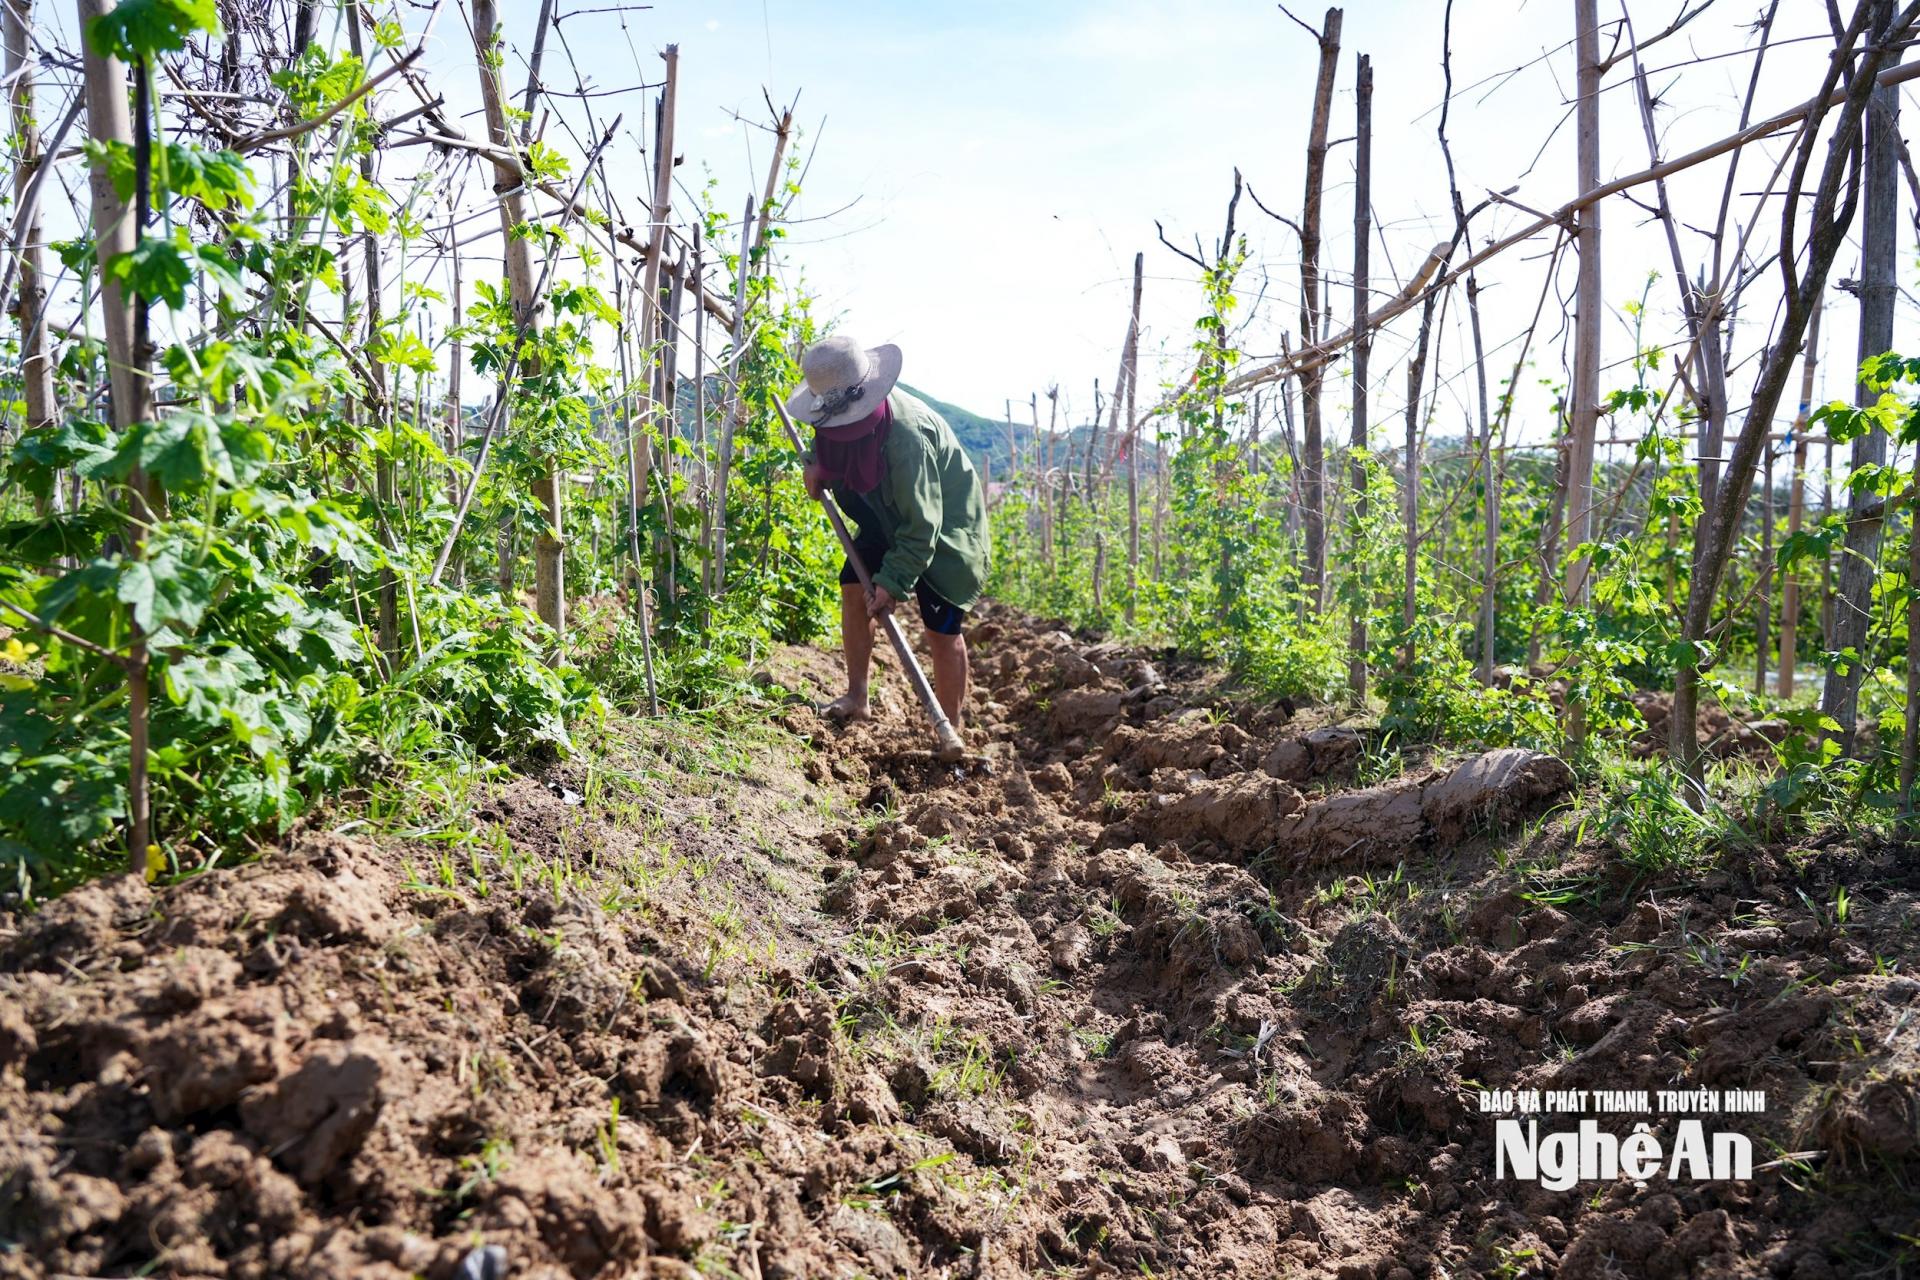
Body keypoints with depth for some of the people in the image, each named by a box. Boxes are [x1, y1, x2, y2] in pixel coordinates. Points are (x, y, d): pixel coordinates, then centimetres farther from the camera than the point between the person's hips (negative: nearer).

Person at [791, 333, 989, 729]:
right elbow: (832, 446, 16)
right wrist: (816, 464, -6)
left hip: (943, 529, -8)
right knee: (854, 587, -3)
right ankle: (856, 698, 8)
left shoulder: (905, 433, -37)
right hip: (888, 519, 8)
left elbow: (922, 524, -31)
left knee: (942, 630, -7)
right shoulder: (850, 413, -12)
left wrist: (894, 582, -30)